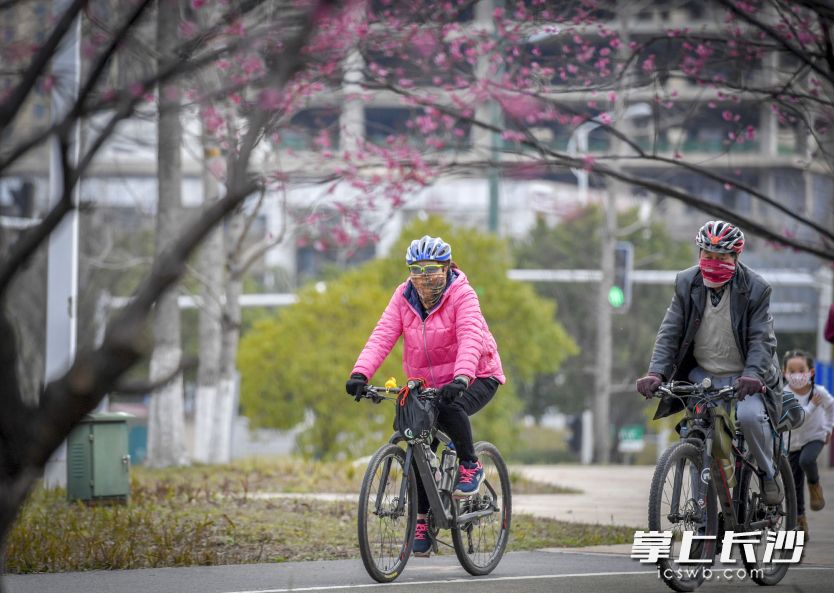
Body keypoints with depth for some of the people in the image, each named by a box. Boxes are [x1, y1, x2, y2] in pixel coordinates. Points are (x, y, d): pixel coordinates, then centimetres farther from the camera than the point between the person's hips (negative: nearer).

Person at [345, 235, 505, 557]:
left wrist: (461, 378, -51)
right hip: (428, 383, 5)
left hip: (477, 378, -5)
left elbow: (470, 338, -33)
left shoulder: (462, 296, -18)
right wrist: (360, 373, -33)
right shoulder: (404, 297, -5)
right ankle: (422, 521, 8)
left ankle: (470, 466, -11)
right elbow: (382, 336, -16)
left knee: (451, 408, -36)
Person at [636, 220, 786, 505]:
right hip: (702, 376, 3)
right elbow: (669, 332, -5)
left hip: (743, 378, -3)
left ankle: (769, 472, -4)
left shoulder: (755, 288, -11)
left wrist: (753, 376, -34)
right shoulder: (687, 283, -2)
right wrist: (656, 372, -21)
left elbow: (761, 340, -15)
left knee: (749, 415, -30)